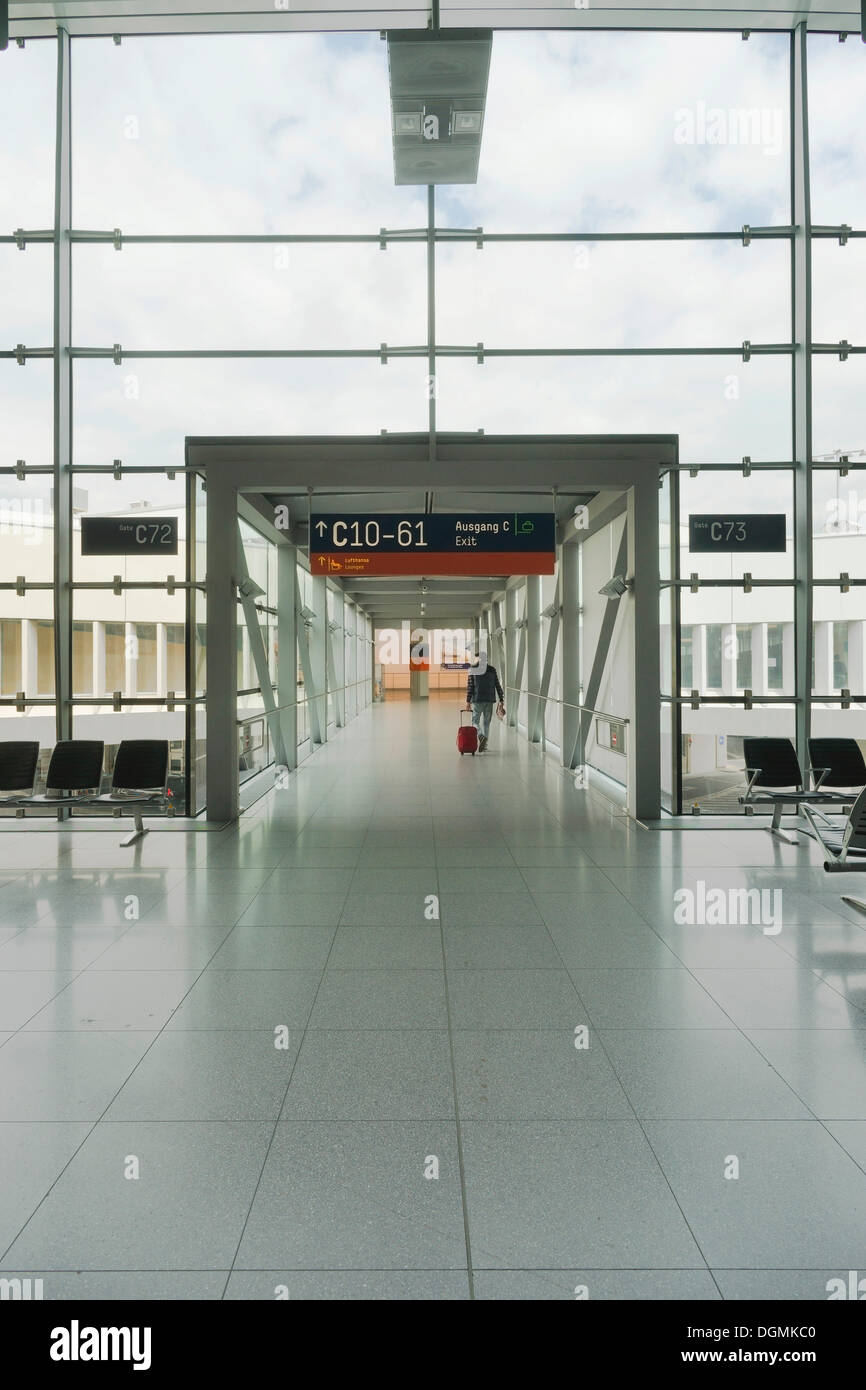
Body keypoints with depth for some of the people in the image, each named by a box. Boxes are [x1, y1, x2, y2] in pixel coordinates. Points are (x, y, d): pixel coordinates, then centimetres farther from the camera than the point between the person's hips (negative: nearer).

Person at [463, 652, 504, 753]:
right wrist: (501, 700, 8)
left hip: (477, 700, -2)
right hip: (489, 700, 2)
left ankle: (481, 736, -22)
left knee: (475, 721, 7)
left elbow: (470, 686, -8)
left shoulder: (473, 670, -5)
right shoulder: (492, 670, 3)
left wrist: (468, 701, -6)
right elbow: (498, 686, 3)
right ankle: (484, 744, 9)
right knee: (486, 722, 12)